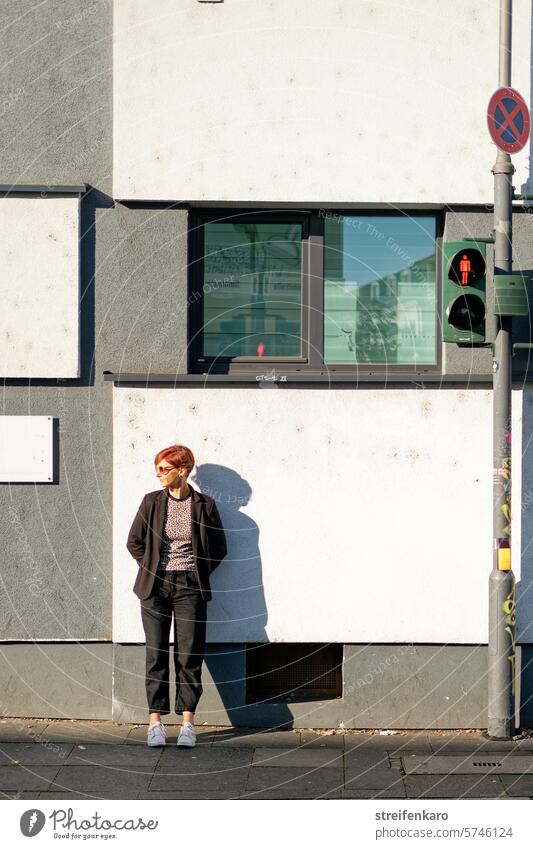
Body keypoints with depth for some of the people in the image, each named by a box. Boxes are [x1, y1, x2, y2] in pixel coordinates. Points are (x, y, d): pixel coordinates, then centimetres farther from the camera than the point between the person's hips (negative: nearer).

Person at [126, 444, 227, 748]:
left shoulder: (204, 505, 0)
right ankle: (155, 722, 3)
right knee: (156, 654, 0)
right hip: (155, 586, 1)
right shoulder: (152, 501, 4)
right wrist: (150, 570, 6)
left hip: (190, 587, -1)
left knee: (190, 655, -2)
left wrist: (198, 574, 4)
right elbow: (134, 542, 12)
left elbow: (220, 548, 9)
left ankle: (188, 722, 3)